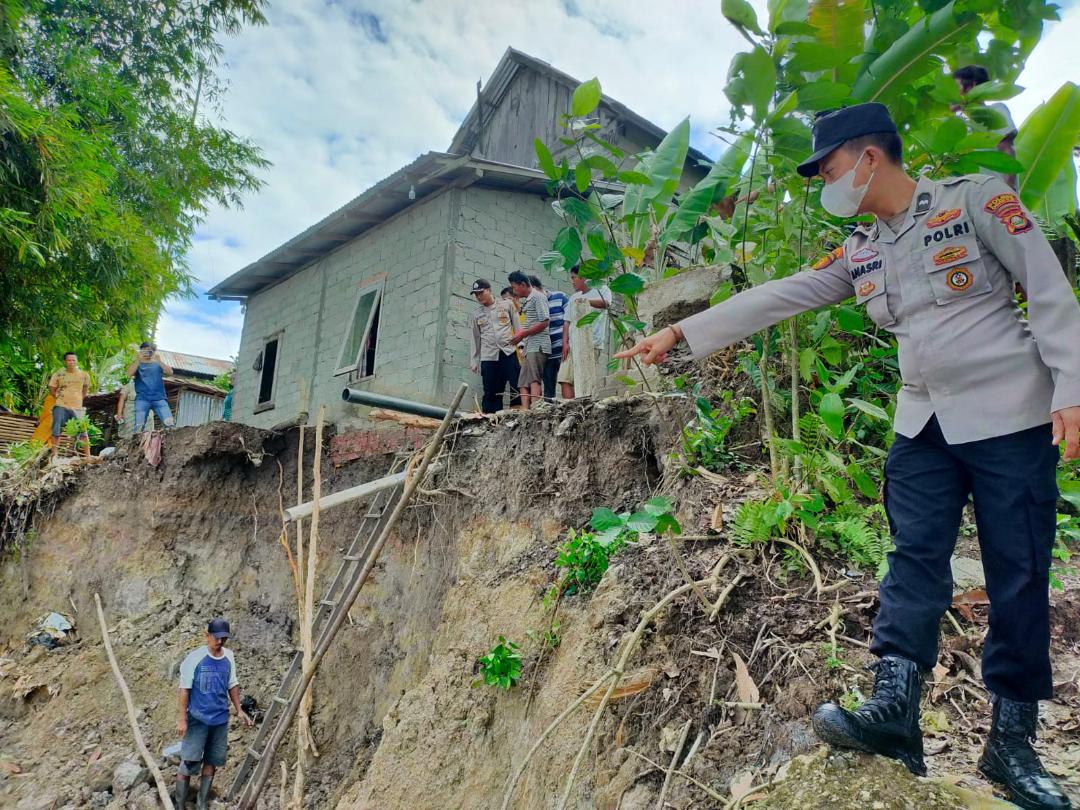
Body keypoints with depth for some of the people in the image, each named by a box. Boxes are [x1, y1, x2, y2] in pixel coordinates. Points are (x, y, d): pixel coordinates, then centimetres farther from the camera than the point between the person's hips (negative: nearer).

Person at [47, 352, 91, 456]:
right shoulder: (58, 375, 0)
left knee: (82, 431, 0)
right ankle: (54, 454, 9)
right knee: (56, 431, 2)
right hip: (61, 407, 0)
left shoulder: (84, 375, 3)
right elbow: (51, 389, 11)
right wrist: (58, 398, 5)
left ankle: (88, 455, 4)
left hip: (77, 408, 1)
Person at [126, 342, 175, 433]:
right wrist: (138, 360, -18)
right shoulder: (137, 364, 16)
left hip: (159, 398, 0)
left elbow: (170, 372, -2)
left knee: (169, 422, -23)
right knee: (139, 426, -20)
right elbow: (129, 374, -5)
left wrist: (159, 361, -18)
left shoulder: (158, 364, 17)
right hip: (142, 399, 0)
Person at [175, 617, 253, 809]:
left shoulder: (229, 657, 1)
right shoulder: (195, 658, -14)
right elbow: (184, 689, -10)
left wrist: (239, 710, 9)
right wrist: (182, 719, -12)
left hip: (220, 719, 5)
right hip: (198, 719, -4)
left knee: (211, 762, 12)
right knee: (188, 763, -2)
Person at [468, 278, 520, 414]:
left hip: (509, 352, -2)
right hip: (488, 357, 2)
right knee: (491, 393, 1)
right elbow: (476, 339, 16)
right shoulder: (475, 314, 13)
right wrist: (474, 361, 13)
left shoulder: (506, 305, 8)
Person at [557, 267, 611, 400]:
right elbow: (568, 322, 17)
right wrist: (565, 342, 5)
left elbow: (605, 303, -17)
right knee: (564, 379, -6)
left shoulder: (601, 289, 6)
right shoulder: (574, 297, 23)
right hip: (573, 345, 6)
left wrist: (585, 301, -24)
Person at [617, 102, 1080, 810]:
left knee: (1019, 578, 1)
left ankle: (1012, 741, 11)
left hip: (1010, 416, -4)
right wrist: (679, 333, 4)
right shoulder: (860, 252, 10)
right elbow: (774, 298, 7)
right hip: (925, 424, 5)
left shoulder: (976, 197, -5)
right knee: (915, 559, -4)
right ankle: (895, 708, -4)